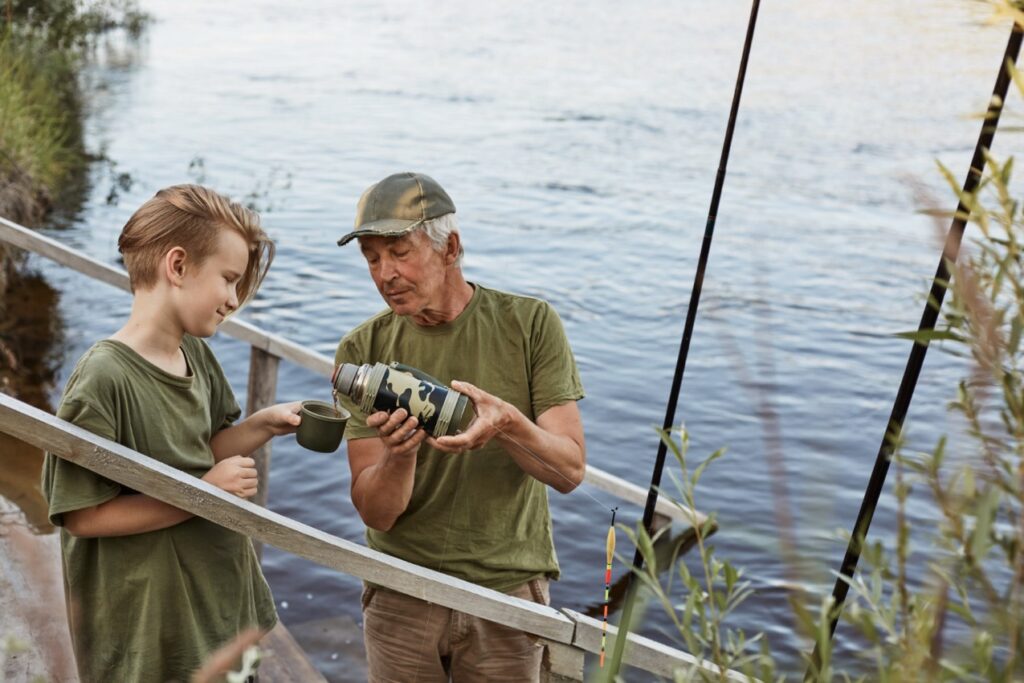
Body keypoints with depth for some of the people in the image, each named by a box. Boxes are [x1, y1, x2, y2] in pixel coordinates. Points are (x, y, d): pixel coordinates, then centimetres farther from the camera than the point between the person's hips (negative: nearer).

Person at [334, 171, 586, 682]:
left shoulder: (530, 324, -9)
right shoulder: (362, 351, -7)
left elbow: (570, 470, -11)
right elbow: (375, 513, -10)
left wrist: (508, 423, -30)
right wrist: (398, 453, -30)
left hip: (509, 588, 0)